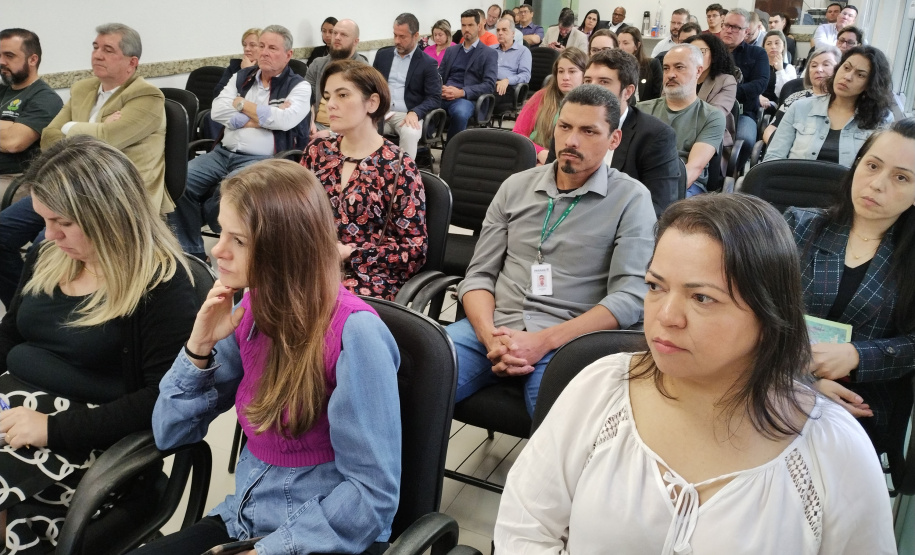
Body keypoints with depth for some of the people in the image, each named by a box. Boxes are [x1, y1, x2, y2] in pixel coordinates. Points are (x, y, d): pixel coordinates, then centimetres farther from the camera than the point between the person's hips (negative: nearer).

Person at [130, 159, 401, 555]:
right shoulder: (250, 310, -2)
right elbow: (170, 434, 4)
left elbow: (373, 492, -19)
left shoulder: (353, 332, -22)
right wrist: (200, 347, -11)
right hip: (243, 520, 6)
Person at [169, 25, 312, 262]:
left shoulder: (299, 87, 2)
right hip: (222, 153, 6)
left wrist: (241, 104, -6)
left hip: (262, 161, -5)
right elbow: (217, 111, 1)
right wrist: (261, 117, -9)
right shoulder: (241, 77, 16)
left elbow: (284, 120, -18)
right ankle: (191, 254, -4)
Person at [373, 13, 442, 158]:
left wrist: (415, 113, -22)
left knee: (410, 133, -37)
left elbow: (434, 98, -3)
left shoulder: (428, 63, 3)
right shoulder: (382, 55, 15)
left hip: (407, 115, -3)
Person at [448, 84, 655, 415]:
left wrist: (544, 341, -16)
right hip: (495, 328, 3)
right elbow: (480, 275, 11)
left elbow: (630, 297, -7)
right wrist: (491, 336, -9)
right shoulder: (516, 186, 13)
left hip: (568, 339, -3)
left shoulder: (631, 199, 2)